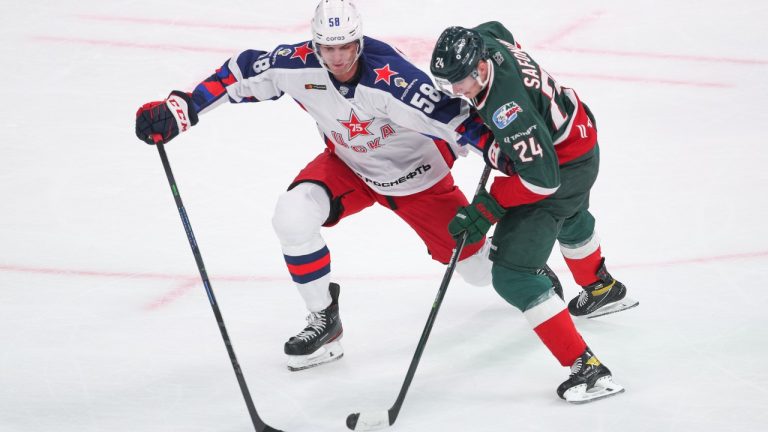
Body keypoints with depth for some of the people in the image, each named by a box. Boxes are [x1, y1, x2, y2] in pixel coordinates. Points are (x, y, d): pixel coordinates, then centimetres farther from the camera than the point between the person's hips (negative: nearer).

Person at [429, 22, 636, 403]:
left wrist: (486, 208, -28)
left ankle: (586, 369, -16)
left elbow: (541, 179, -36)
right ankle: (602, 288, 71)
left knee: (512, 274, -15)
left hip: (564, 167, -10)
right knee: (568, 218, 40)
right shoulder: (483, 41, -17)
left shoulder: (508, 109, -40)